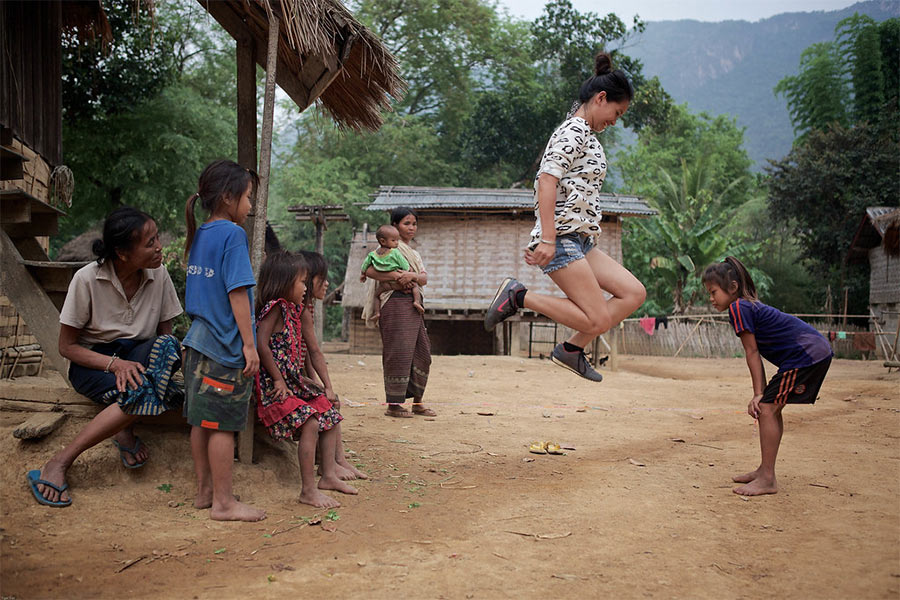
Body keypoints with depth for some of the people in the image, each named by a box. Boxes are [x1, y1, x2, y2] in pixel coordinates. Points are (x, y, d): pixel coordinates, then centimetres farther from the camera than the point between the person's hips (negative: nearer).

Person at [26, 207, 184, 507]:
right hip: (92, 362, -3)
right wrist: (114, 364, -26)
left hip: (138, 358, 4)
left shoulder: (158, 274, -5)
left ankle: (124, 430, -21)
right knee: (143, 391, -35)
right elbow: (66, 346, -10)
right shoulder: (87, 279, -15)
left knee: (167, 347, -32)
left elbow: (165, 334, 3)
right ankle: (58, 465, -27)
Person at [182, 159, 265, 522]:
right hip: (226, 346, -8)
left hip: (198, 341, 9)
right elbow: (237, 292, -16)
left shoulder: (199, 235, 12)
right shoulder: (232, 234, -13)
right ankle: (223, 502, 6)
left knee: (201, 421, 13)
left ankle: (205, 491, 23)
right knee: (223, 425, -2)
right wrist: (249, 344, -14)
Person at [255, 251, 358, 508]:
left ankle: (328, 475, 16)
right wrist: (278, 380, -20)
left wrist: (301, 378, 10)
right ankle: (308, 491, -18)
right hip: (274, 386, -10)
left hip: (291, 381, 10)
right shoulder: (275, 307, -12)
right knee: (310, 422, -23)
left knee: (329, 413, 9)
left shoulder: (291, 310, 17)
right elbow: (261, 345, -22)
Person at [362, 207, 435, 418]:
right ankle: (393, 405, -2)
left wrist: (412, 276, -14)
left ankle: (417, 402, 19)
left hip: (414, 305, 9)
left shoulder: (413, 252, 23)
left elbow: (425, 278, 7)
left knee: (422, 353, 9)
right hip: (396, 304, -9)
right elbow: (370, 270, -18)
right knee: (399, 353, -9)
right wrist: (397, 277, -21)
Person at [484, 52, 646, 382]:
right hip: (562, 239, -10)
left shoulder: (587, 137, 24)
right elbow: (547, 180, -20)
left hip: (581, 242, 10)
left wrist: (542, 240, 22)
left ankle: (572, 349, 6)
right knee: (598, 320, -13)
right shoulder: (573, 131, -8)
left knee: (634, 293, 2)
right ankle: (518, 296, -5)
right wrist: (547, 239, -26)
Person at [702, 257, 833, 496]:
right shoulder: (750, 305, 19)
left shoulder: (738, 307, -9)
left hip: (805, 355, -10)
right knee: (771, 408, 16)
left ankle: (767, 480, -6)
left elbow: (752, 353, -8)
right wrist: (762, 393, 11)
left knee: (767, 409, -9)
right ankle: (765, 470, 25)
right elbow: (757, 353, 15)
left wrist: (759, 394, -4)